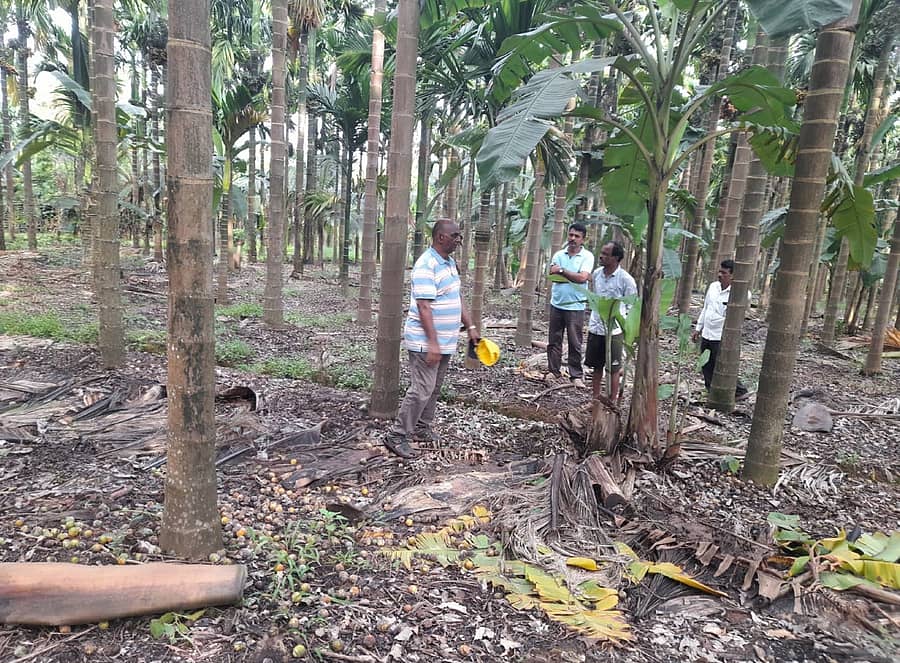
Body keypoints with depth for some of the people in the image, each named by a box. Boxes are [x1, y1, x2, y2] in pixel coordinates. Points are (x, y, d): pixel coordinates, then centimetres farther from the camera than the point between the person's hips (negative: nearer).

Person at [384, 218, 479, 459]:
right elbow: (424, 307, -23)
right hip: (426, 342, -10)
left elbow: (457, 298, 19)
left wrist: (470, 326, 15)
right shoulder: (426, 265, -19)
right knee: (421, 390, -8)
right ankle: (397, 436, 2)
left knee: (434, 388, 17)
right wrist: (433, 344, -26)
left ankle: (422, 428, 30)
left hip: (445, 341, 10)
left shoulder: (450, 262, 12)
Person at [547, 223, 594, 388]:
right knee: (554, 340, 9)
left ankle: (576, 375, 10)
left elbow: (582, 277, -17)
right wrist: (574, 276, -15)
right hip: (556, 304, 4)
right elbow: (552, 274, -6)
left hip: (575, 306, -4)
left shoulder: (587, 256, -3)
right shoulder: (558, 254, 7)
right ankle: (553, 371, 19)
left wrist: (562, 271, -12)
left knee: (575, 343, 1)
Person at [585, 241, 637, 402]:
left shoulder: (626, 279, -13)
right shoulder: (597, 273, 4)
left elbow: (632, 308, -7)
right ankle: (596, 398, 26)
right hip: (595, 328, 5)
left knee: (613, 369, 6)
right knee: (596, 366, 14)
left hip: (614, 331, -5)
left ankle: (612, 402, 18)